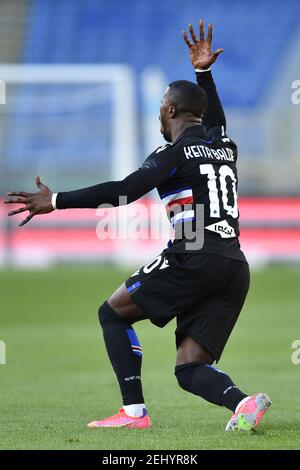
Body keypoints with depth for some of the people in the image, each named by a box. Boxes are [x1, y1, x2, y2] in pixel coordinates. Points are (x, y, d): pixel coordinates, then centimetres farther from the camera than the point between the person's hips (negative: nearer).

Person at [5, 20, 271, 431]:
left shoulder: (175, 152, -2)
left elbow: (123, 191, -13)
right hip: (235, 269, 7)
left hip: (193, 259, -7)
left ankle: (134, 412, 1)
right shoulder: (225, 147, 19)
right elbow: (214, 122, 46)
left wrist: (55, 201, -10)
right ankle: (243, 402, -23)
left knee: (113, 313, 12)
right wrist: (204, 71, 54)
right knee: (189, 369, 8)